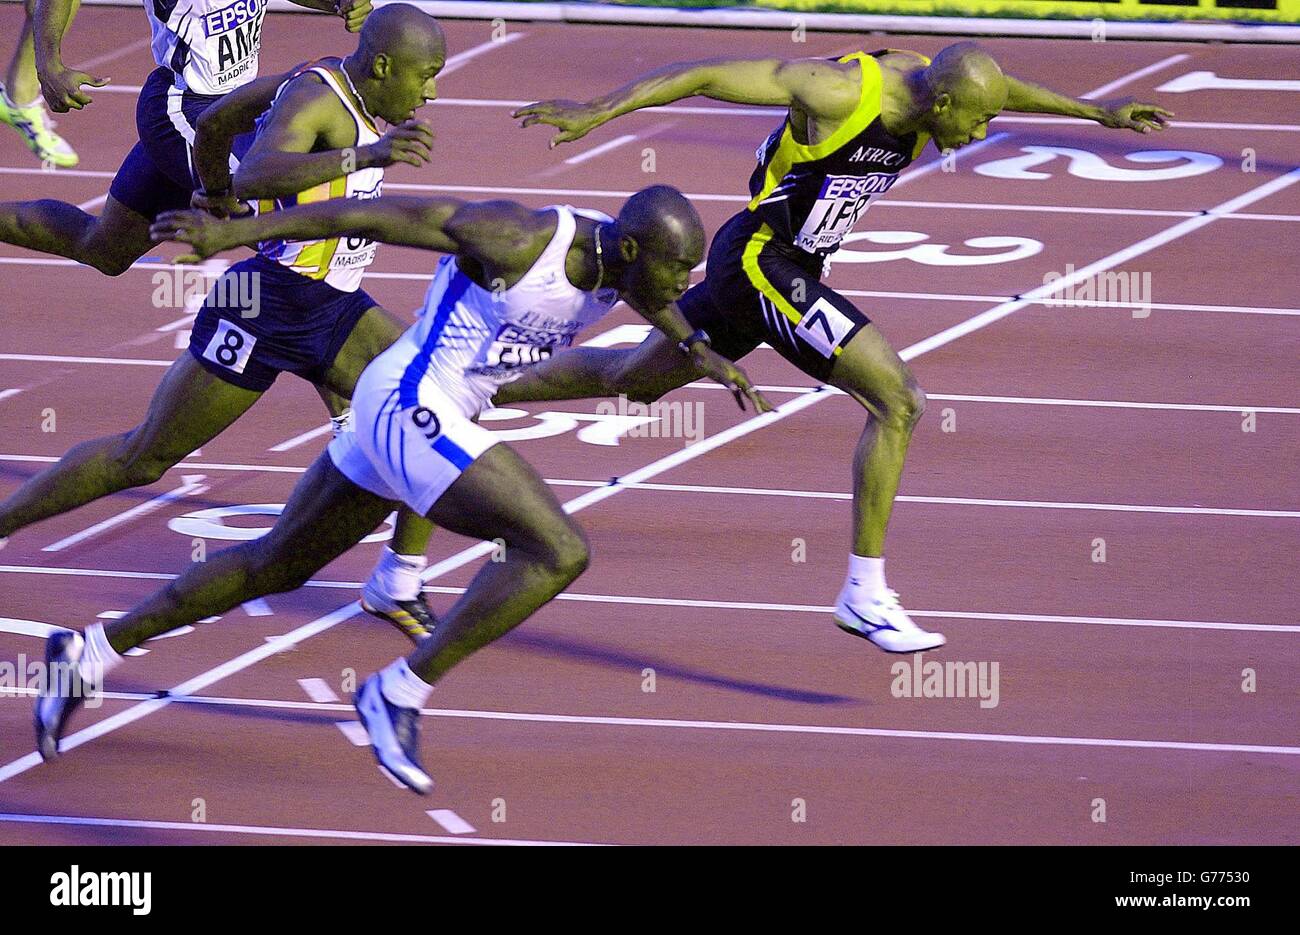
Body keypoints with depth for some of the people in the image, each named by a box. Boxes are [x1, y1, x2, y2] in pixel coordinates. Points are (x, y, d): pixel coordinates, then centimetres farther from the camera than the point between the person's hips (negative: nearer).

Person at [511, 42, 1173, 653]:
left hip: (787, 268, 10)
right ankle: (864, 592, -10)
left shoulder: (921, 78, -3)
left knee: (631, 379, 26)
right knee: (898, 400, -16)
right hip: (759, 260, -10)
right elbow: (705, 75, -24)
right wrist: (597, 112, -25)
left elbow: (999, 87, 20)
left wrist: (1100, 111, 21)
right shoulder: (840, 90, -27)